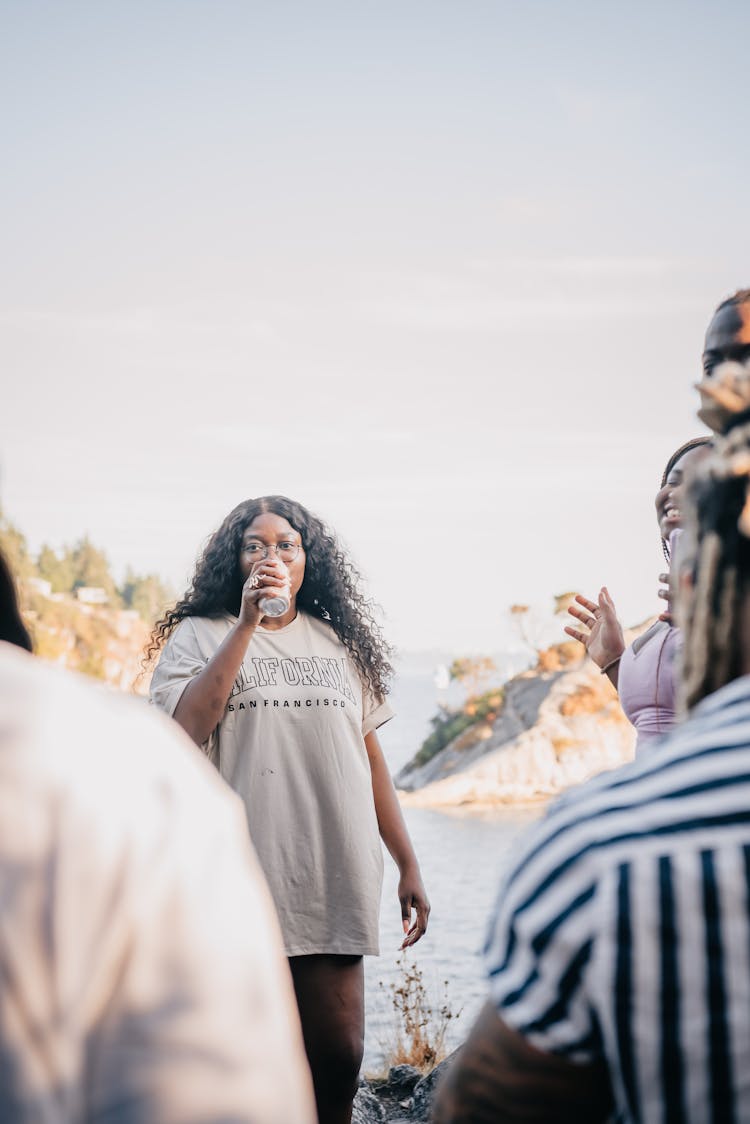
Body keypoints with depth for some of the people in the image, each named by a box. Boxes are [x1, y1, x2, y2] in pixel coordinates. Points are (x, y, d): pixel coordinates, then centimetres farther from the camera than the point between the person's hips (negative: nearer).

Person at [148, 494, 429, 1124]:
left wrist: (408, 865, 14)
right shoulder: (199, 635, 6)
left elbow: (370, 757, 17)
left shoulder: (339, 641, 15)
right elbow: (187, 728, -13)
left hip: (333, 878, 3)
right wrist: (247, 623, -12)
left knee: (339, 1055, 1)